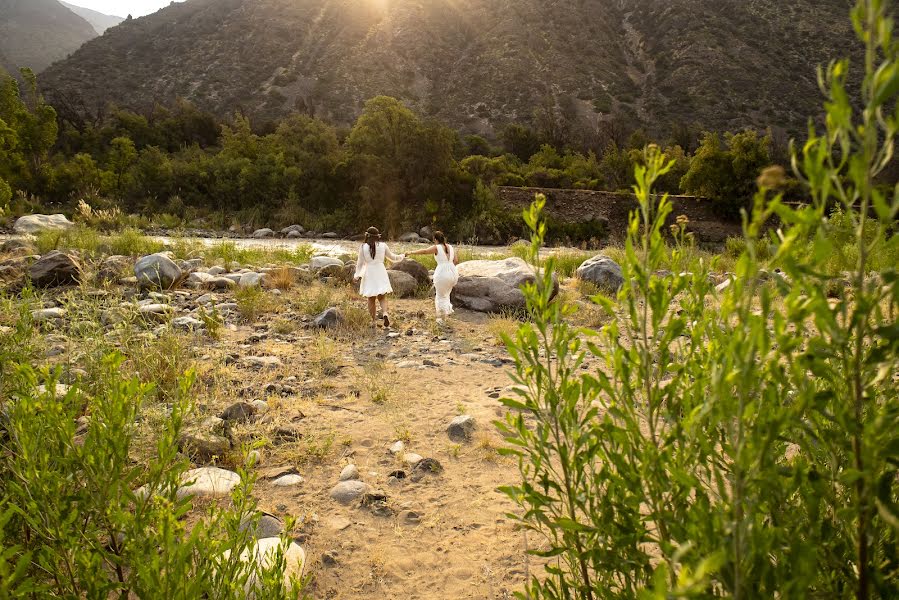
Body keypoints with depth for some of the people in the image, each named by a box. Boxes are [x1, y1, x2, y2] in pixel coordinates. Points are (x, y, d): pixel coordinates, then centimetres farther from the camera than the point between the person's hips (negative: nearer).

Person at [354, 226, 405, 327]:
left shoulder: (363, 247, -6)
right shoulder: (383, 245, -2)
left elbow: (360, 263, -1)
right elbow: (392, 257, 10)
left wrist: (357, 275, 10)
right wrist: (402, 256, 29)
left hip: (369, 274, -1)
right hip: (381, 273, 1)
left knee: (371, 299, 11)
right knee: (382, 297, 11)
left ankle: (373, 320, 14)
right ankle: (384, 313, -17)